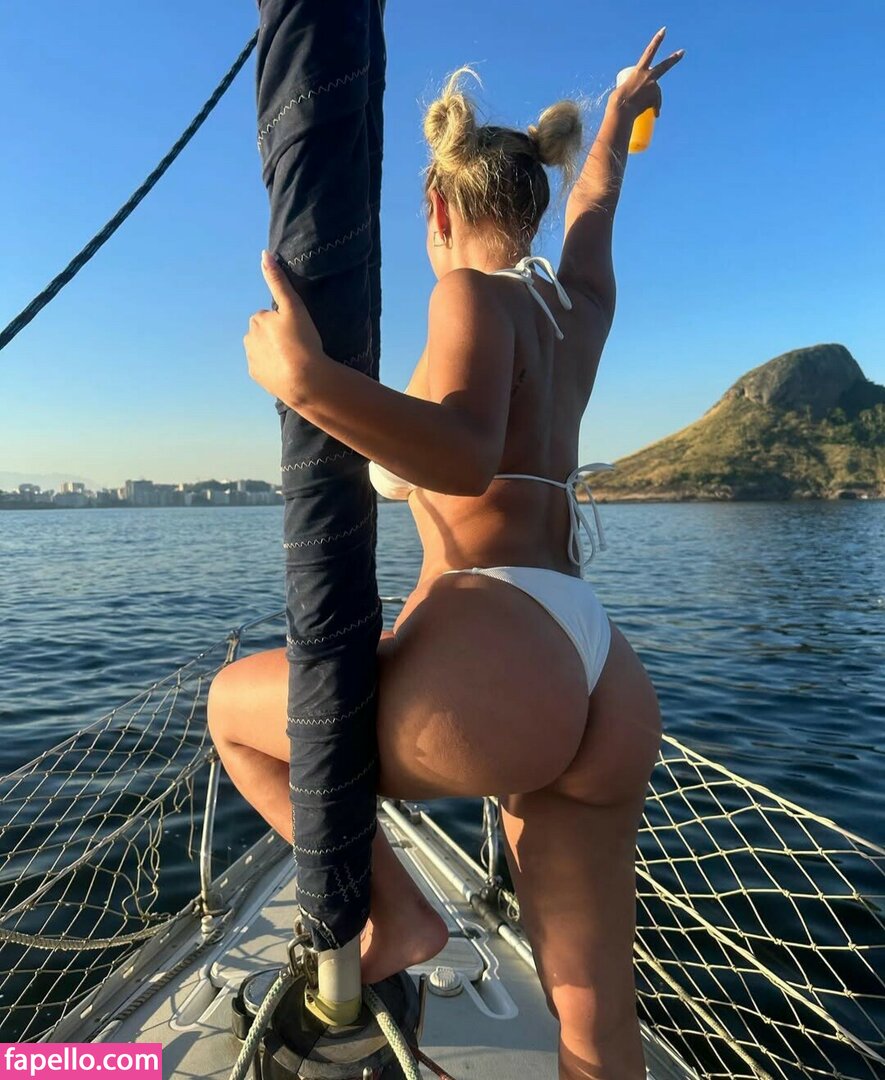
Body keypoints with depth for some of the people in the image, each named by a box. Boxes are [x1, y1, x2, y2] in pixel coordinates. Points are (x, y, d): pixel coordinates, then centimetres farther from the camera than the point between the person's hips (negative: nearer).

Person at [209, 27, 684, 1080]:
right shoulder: (581, 303, 21)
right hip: (605, 694, 8)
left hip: (491, 667, -8)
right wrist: (620, 116, 61)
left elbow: (467, 454, -20)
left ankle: (397, 912, 13)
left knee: (235, 705, 19)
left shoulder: (475, 293, 0)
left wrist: (308, 382, -31)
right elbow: (594, 202, 43)